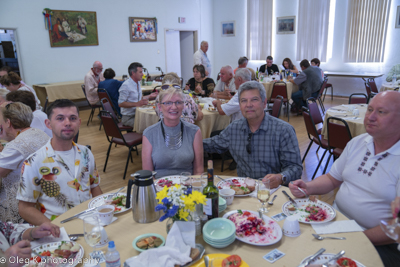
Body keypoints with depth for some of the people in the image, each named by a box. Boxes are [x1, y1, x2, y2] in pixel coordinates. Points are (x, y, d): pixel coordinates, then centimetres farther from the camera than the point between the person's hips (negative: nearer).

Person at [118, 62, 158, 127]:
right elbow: (121, 103, -20)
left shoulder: (138, 83, 15)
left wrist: (149, 96, 14)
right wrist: (137, 104, -26)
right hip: (129, 118, -8)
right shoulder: (126, 85, -15)